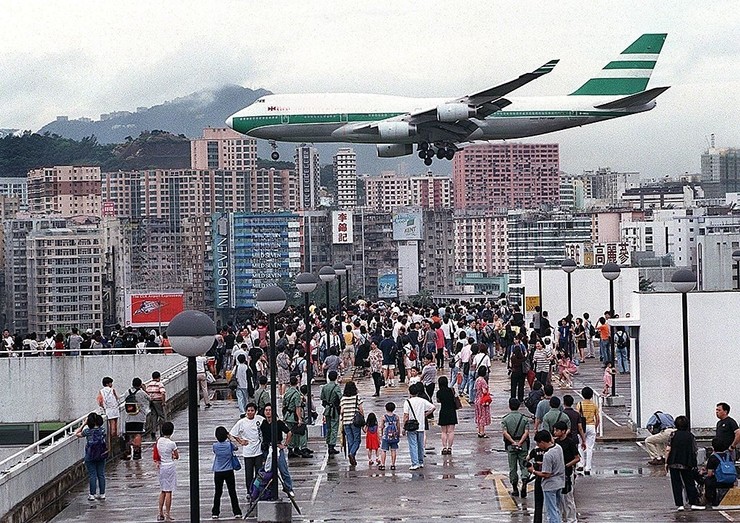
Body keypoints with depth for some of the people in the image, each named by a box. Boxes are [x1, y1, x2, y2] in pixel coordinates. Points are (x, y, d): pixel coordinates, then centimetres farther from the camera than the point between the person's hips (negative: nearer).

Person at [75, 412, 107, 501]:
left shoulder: (88, 431, -14)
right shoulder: (103, 430, -4)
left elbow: (77, 434, 3)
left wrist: (84, 424, 1)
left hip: (90, 456, -4)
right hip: (101, 455, 4)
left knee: (92, 475, 1)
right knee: (101, 475, 10)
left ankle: (92, 495, 3)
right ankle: (102, 494, 14)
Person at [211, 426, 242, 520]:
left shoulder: (215, 446, -9)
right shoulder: (229, 444, -8)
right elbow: (236, 448, 14)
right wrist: (230, 437, 23)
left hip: (218, 472, 0)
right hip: (229, 471, 0)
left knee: (218, 493, 8)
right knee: (232, 492, 3)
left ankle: (215, 513, 10)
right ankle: (237, 512, 2)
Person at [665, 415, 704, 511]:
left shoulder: (673, 435, -3)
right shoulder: (690, 436, 1)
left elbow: (668, 449, -7)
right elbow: (694, 451, 2)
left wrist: (666, 462, 1)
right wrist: (693, 464, 12)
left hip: (674, 463, -1)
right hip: (686, 464, 1)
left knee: (676, 484, 4)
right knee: (689, 483, 9)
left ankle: (679, 504, -1)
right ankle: (694, 503, 6)